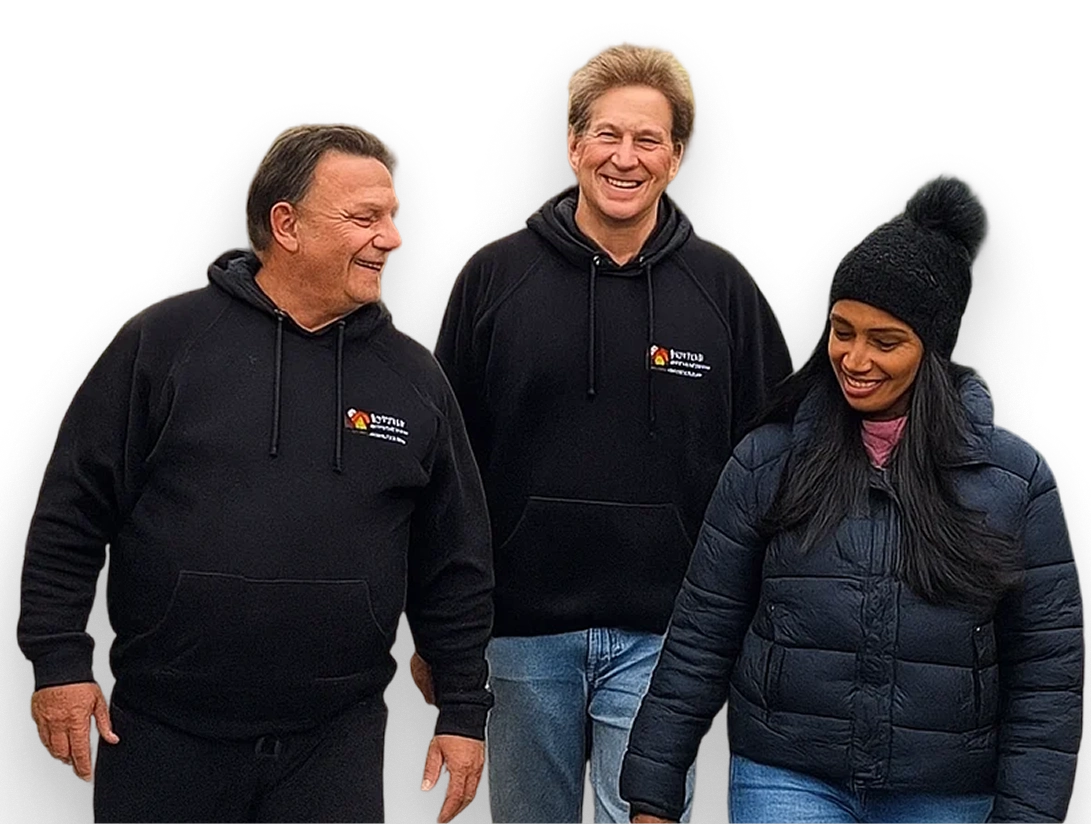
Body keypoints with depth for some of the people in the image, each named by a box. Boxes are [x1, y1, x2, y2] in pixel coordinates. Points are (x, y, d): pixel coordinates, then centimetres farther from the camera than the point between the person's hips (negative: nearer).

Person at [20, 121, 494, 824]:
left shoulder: (417, 379, 5)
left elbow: (457, 565, 9)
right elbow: (74, 510, -1)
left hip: (335, 741, 2)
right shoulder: (163, 343, -3)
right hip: (165, 734, -1)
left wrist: (463, 712, 7)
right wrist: (61, 660, -5)